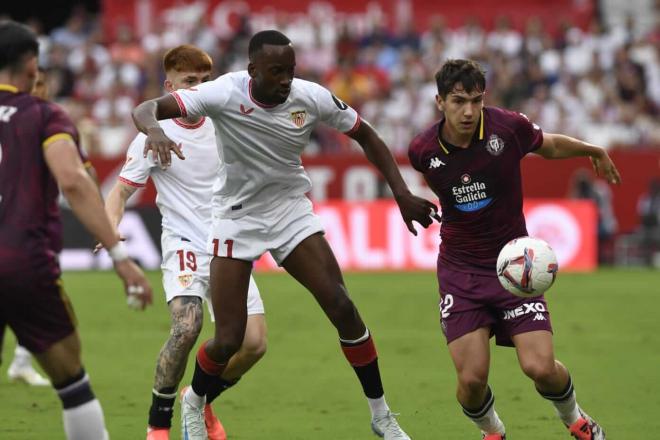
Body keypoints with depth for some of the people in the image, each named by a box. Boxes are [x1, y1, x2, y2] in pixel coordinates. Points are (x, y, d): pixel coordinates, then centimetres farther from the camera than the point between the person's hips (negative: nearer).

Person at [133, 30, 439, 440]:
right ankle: (194, 402, 29)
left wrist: (402, 194, -6)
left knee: (342, 306, -13)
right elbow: (146, 109, -29)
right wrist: (155, 130, -53)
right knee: (228, 341, -5)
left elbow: (365, 134, 1)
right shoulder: (224, 94, -23)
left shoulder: (312, 98, -15)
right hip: (237, 217, -2)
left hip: (291, 210, 2)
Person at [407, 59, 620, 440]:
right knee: (472, 378, -12)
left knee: (541, 367, -13)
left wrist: (594, 151, 19)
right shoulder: (423, 150, -10)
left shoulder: (508, 127, -13)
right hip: (460, 270, 1)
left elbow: (549, 146, 10)